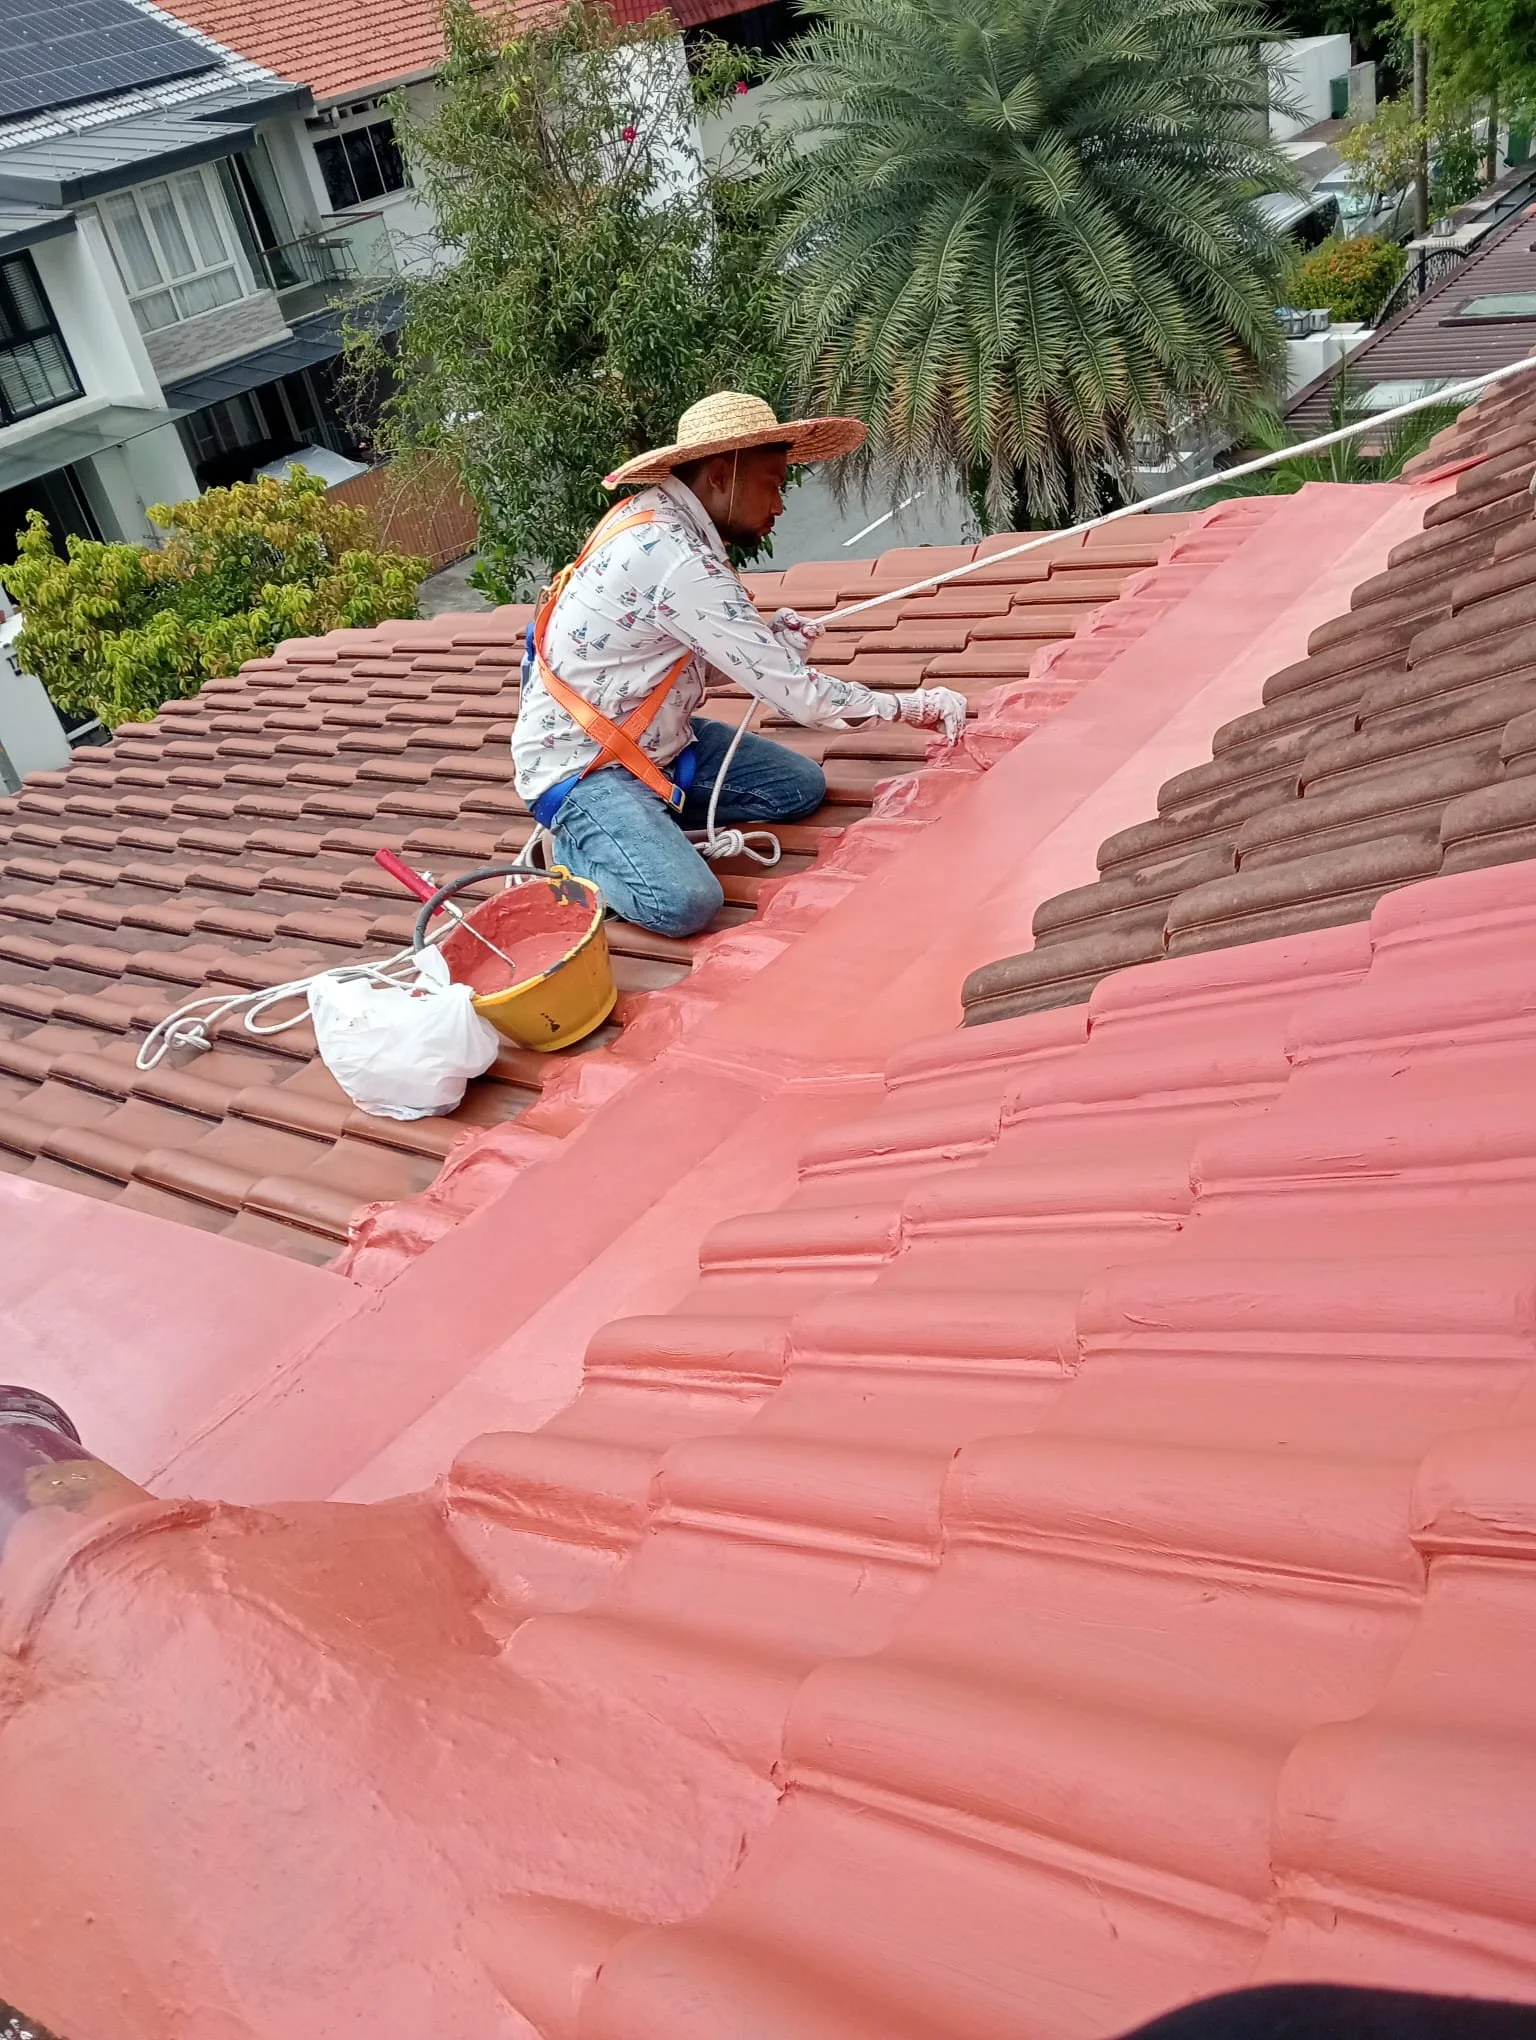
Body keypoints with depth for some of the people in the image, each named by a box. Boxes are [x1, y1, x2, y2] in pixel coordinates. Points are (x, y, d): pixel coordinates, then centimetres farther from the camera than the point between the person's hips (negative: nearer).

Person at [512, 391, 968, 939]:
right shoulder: (675, 560, -28)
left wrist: (775, 643, -9)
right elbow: (799, 696, -25)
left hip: (653, 740, 10)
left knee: (800, 786, 6)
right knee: (686, 903, -28)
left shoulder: (659, 519, 2)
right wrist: (912, 707, -12)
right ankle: (580, 844, 0)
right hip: (581, 765, -10)